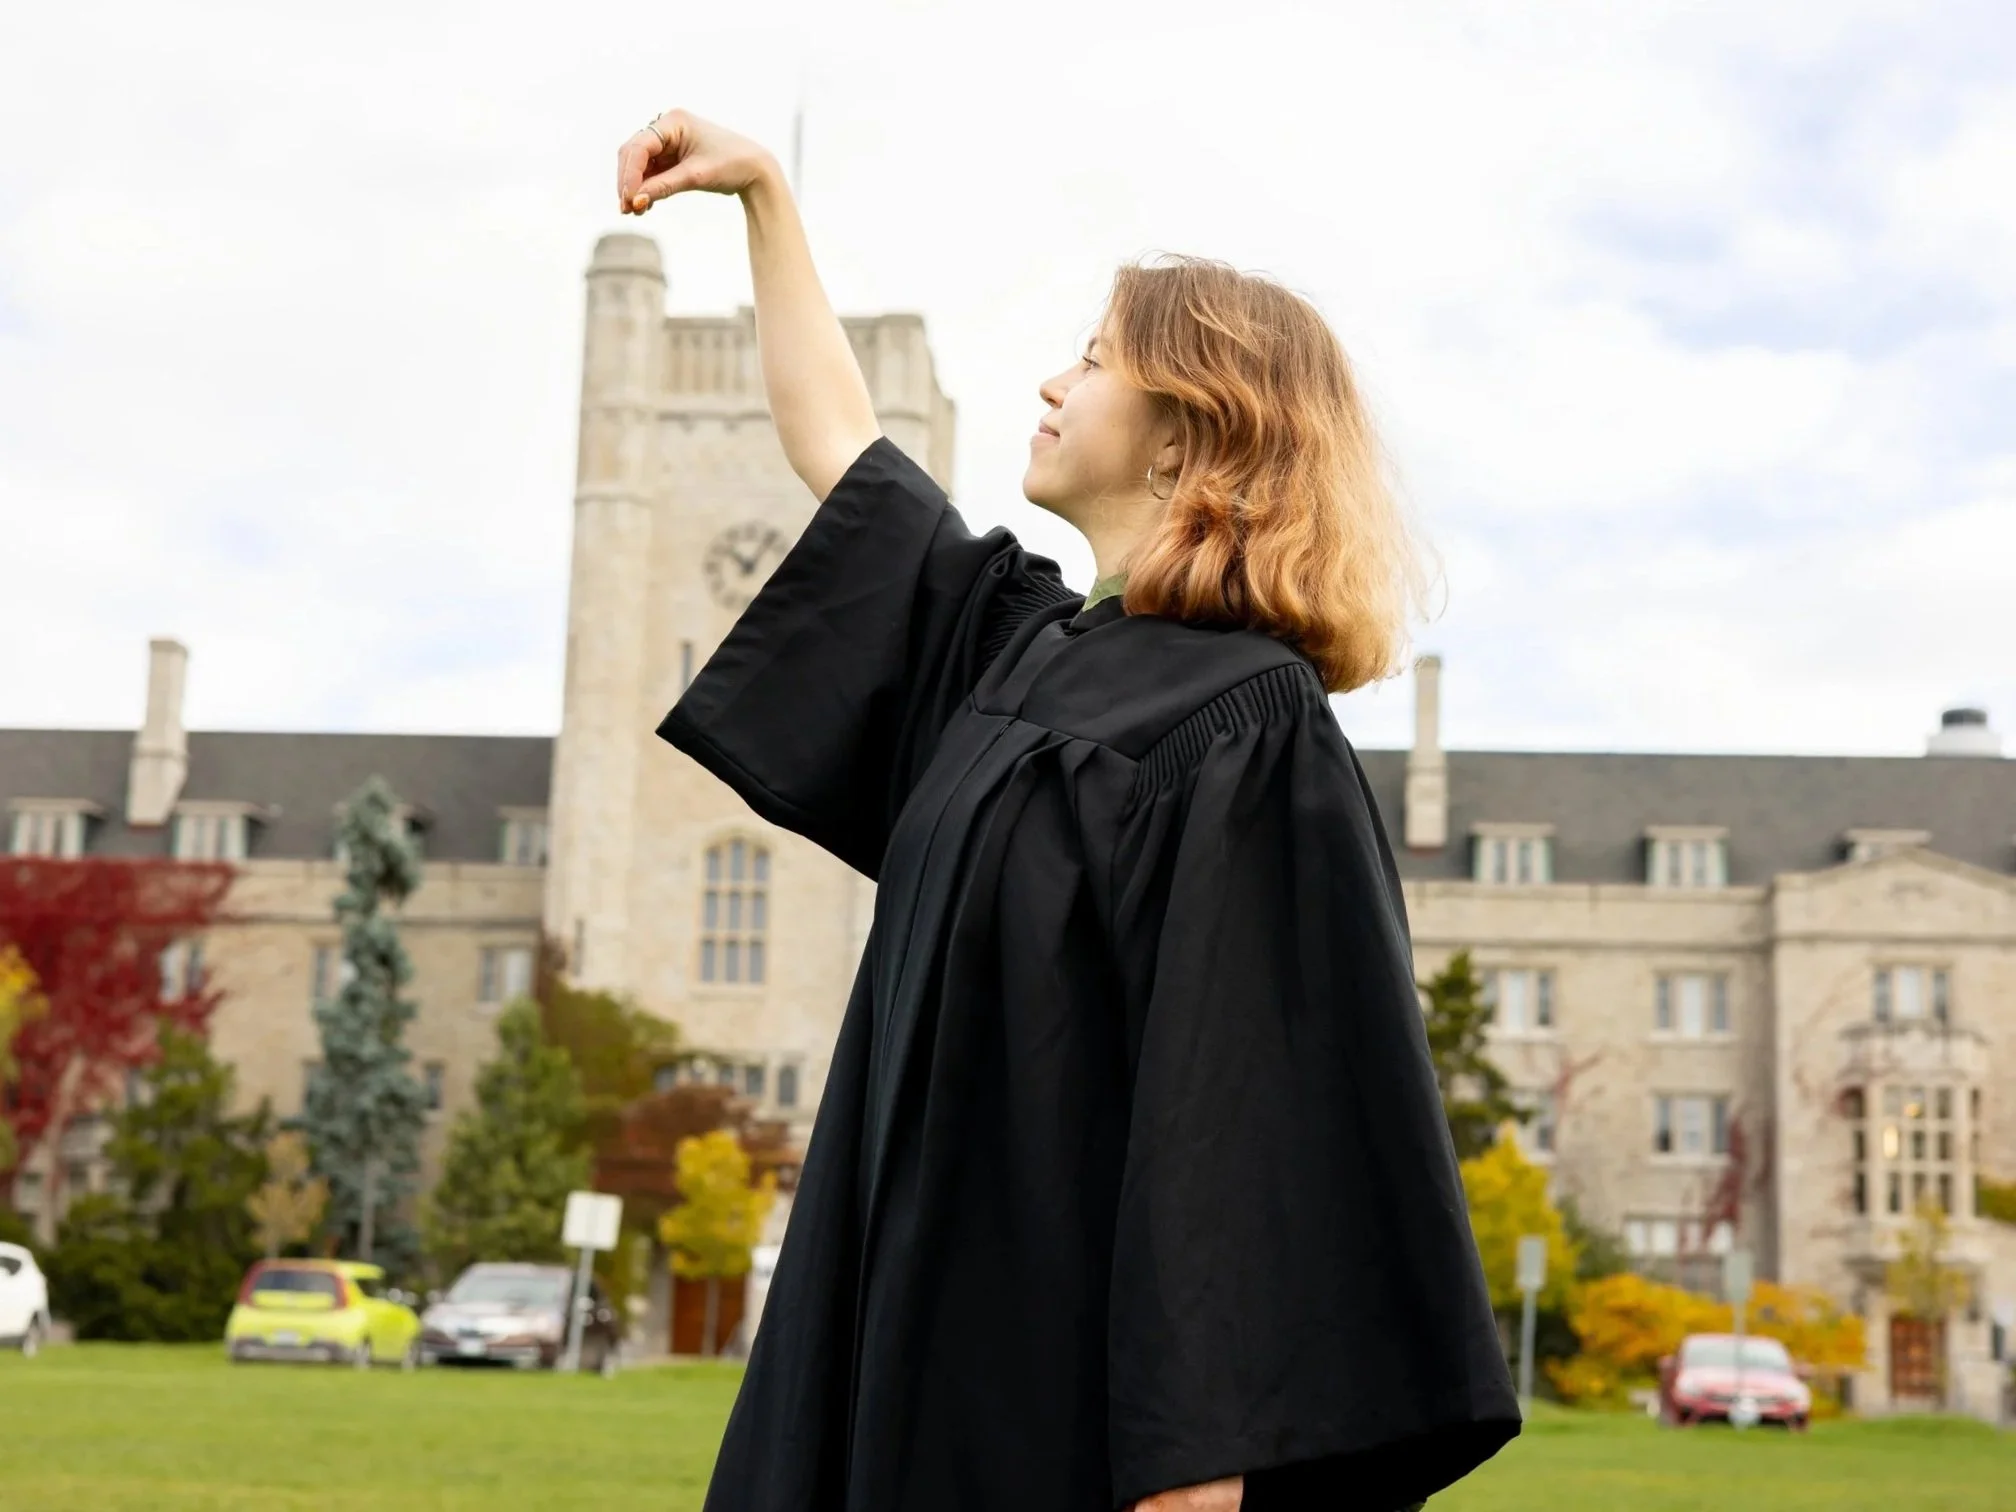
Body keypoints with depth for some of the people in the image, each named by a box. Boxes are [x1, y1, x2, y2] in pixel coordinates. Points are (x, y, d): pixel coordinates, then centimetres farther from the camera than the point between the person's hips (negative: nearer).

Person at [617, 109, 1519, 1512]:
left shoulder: (1249, 727, -13)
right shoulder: (1015, 645, 12)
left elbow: (1252, 1110, -20)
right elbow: (839, 442, 26)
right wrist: (764, 187, 29)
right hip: (932, 1326, 8)